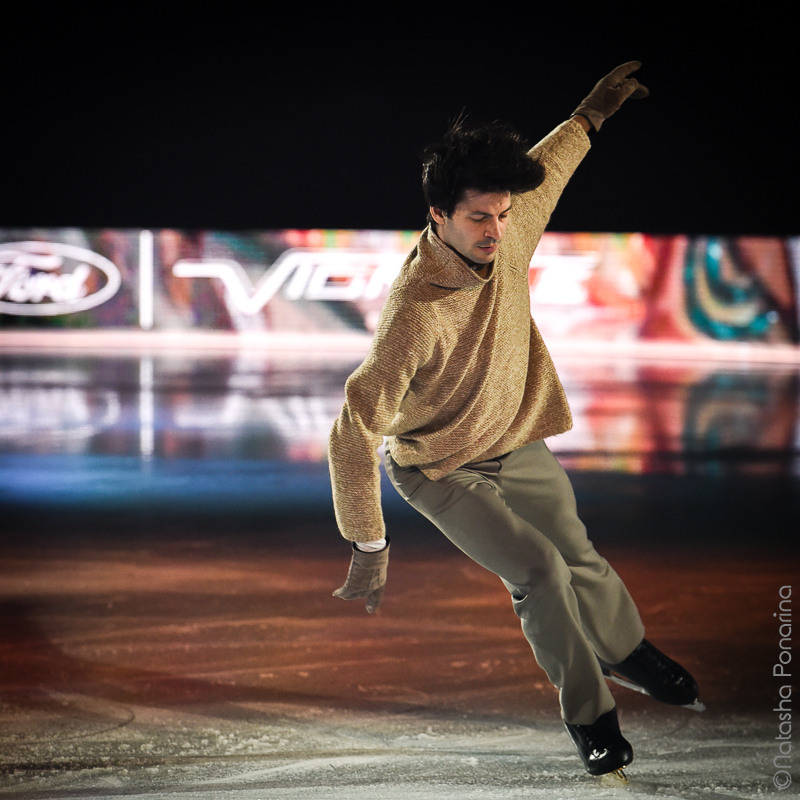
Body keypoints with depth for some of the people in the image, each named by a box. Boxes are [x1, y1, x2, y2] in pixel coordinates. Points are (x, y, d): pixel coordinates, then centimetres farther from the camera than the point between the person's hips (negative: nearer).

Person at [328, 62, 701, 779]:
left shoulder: (509, 234, -19)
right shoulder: (415, 316, -37)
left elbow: (545, 170, 7)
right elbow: (354, 434, -31)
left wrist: (593, 112, 19)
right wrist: (370, 549, -27)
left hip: (518, 444, 6)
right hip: (442, 471, -6)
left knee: (579, 557, 16)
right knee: (539, 571, -17)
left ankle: (631, 653, 45)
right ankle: (587, 712, 4)